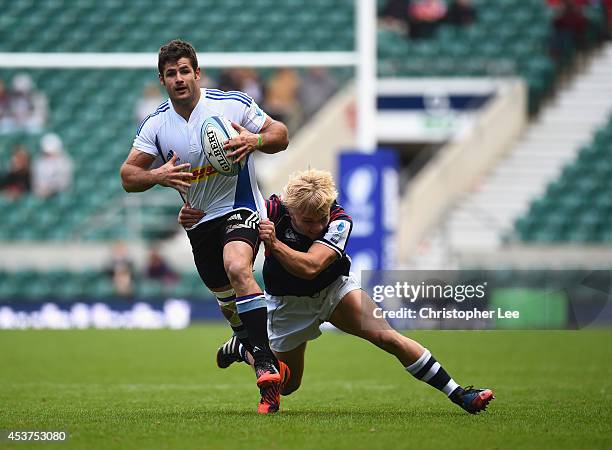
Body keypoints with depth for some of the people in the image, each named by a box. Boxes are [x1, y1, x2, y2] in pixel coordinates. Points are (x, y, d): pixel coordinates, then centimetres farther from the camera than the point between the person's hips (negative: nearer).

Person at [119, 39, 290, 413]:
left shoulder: (232, 104, -9)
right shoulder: (155, 124, -1)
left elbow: (280, 135, -1)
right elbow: (128, 176, -1)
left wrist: (255, 140, -23)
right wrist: (158, 176, -22)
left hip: (240, 207, -5)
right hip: (199, 220, 5)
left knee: (237, 268, -31)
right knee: (225, 296, 12)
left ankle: (266, 361, -32)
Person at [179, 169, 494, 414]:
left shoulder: (340, 221, -29)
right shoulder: (273, 210, -28)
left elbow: (310, 267, -41)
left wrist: (274, 242, -50)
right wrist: (192, 216, -35)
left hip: (335, 289, 0)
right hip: (289, 303, 0)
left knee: (389, 338, -20)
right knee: (286, 385, 11)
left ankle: (457, 394, -16)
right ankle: (240, 349, 41)